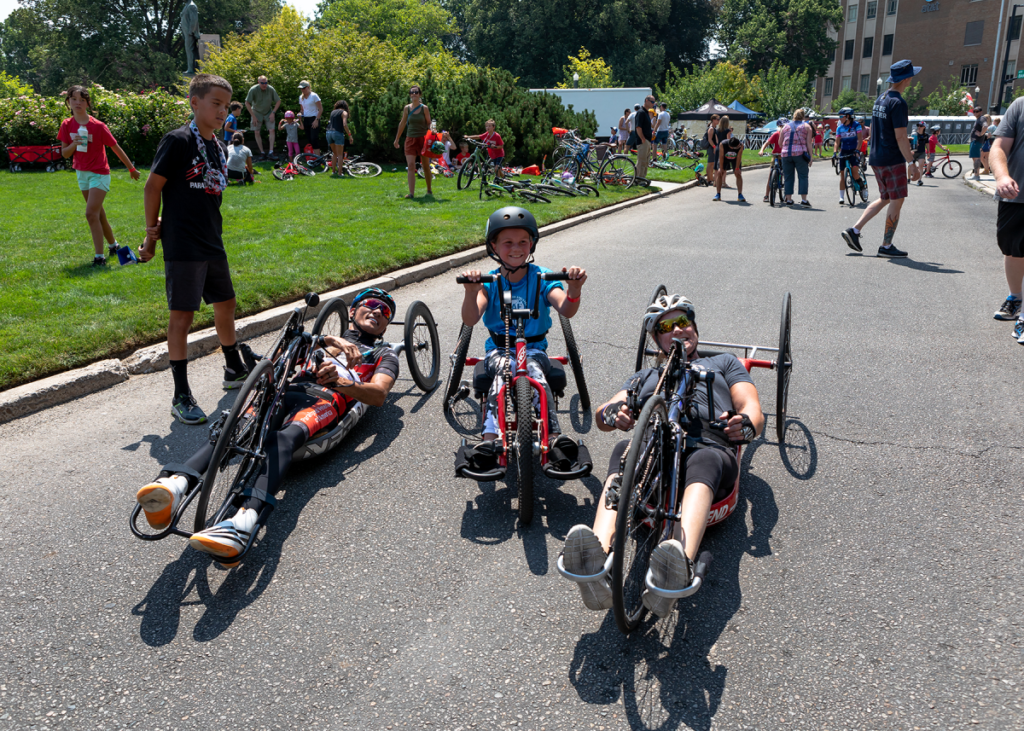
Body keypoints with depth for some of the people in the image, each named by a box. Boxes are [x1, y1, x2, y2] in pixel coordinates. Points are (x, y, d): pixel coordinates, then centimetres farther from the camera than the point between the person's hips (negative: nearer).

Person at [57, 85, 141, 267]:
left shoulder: (98, 126, -14)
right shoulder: (67, 125, -1)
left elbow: (116, 148, -6)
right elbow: (65, 153, 2)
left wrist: (132, 169, 1)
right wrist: (74, 144, -19)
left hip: (99, 174, -6)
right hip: (81, 173, 6)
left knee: (91, 214, -16)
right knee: (98, 214, 16)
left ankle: (99, 257, -13)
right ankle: (113, 245, 34)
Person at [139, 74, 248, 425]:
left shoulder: (218, 147, 11)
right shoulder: (177, 141, -11)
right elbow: (153, 186, -9)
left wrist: (160, 226, 10)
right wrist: (152, 233, -2)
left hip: (213, 244, 8)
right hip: (183, 248, -8)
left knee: (225, 303, 19)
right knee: (182, 316, -3)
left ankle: (235, 369, 39)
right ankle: (181, 396, 3)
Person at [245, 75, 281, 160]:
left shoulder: (271, 89, -17)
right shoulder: (253, 90, -21)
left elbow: (278, 101, -4)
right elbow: (247, 103, -14)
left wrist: (273, 113, -11)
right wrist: (253, 116, -15)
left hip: (268, 112, 1)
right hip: (257, 112, -1)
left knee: (272, 130, -12)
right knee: (257, 132, -4)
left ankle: (271, 152, -11)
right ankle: (262, 152, 6)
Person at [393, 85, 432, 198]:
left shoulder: (424, 108, -3)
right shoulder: (407, 108, 3)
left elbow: (429, 124, 3)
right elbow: (402, 124, 11)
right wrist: (397, 139, 15)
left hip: (423, 139, -1)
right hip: (410, 139, 1)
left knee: (426, 166, 9)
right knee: (411, 166, -11)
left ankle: (429, 190, 26)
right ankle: (411, 193, -15)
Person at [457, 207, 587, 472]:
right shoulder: (489, 282, -1)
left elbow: (566, 310, -16)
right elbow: (470, 319, -17)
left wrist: (574, 288, -38)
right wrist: (471, 291, -37)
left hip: (534, 348, 0)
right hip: (498, 349, 0)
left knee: (535, 369, -33)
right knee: (503, 368, -34)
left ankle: (554, 436, -44)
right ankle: (491, 438, -47)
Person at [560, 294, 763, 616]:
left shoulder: (723, 363, 37)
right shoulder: (645, 376, 39)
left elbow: (753, 410, 19)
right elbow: (602, 415, 21)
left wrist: (746, 425, -8)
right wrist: (611, 413, -6)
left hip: (708, 448, -1)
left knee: (705, 461, -40)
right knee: (625, 450, -36)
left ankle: (680, 567, -67)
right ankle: (599, 558, -59)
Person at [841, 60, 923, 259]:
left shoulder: (880, 99, 12)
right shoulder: (898, 103, -16)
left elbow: (872, 131, 19)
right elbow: (901, 137, -20)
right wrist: (911, 163, -18)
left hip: (876, 159, 9)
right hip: (893, 160, -9)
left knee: (884, 199, 18)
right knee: (896, 201, 1)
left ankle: (854, 231, 10)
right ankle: (886, 246, 4)